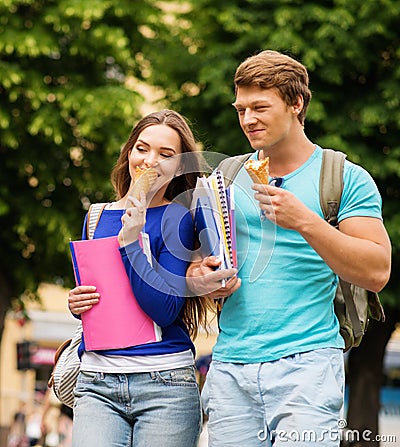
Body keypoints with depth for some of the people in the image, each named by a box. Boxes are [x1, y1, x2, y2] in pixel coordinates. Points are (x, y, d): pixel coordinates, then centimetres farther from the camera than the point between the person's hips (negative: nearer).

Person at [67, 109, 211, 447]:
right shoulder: (98, 218, 11)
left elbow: (166, 311, -13)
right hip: (97, 384, 3)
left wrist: (132, 240, -17)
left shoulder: (178, 219, -3)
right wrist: (76, 303, 0)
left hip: (165, 384, -3)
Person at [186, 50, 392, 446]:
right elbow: (196, 265, 21)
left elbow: (376, 273, -7)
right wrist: (199, 279, -3)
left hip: (306, 365, -4)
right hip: (231, 366, 4)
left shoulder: (345, 179, 3)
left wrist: (305, 221, -16)